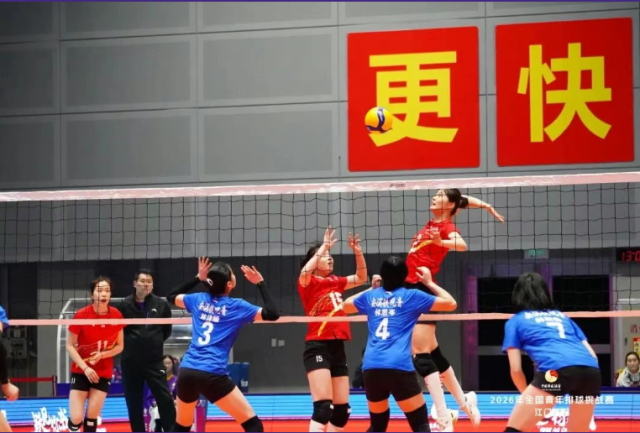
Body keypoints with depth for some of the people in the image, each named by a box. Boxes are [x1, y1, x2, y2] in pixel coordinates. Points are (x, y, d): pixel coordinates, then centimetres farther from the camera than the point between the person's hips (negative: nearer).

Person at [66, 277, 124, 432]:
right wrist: (85, 367, -19)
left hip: (103, 373, 2)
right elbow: (70, 346, -8)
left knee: (92, 418, 0)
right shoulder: (81, 315, -15)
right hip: (81, 371, -2)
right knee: (76, 419, -11)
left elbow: (119, 346, 2)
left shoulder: (116, 315, -7)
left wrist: (102, 355, -17)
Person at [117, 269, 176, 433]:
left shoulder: (161, 304, -1)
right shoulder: (125, 305, -4)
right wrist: (130, 342, 1)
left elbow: (167, 330, 12)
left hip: (154, 361, 0)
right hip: (130, 362, 0)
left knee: (165, 398, -5)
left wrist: (155, 341, 5)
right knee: (134, 403, 7)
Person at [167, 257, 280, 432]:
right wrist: (260, 283, 3)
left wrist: (198, 278, 32)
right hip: (211, 375, -5)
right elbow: (272, 314, -4)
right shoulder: (236, 306, -1)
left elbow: (171, 296, 32)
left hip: (186, 372, 6)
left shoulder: (198, 300, 13)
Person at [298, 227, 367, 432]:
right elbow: (305, 271, -24)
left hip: (337, 348, 7)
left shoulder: (336, 282, 16)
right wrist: (324, 246, -19)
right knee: (322, 408, -19)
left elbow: (361, 277, 24)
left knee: (342, 410, 10)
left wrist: (358, 252, 8)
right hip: (318, 347, -7)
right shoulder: (308, 283, -2)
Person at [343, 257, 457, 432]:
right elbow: (451, 304, 13)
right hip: (399, 367, -4)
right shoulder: (411, 296, 5)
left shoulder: (370, 296, 15)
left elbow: (345, 306, 37)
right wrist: (429, 282, 22)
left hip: (371, 368, 4)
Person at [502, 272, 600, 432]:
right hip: (591, 371, 5)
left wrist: (530, 399, 30)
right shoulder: (563, 316, 35)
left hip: (557, 369, -5)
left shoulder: (515, 320, 24)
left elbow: (516, 369, 16)